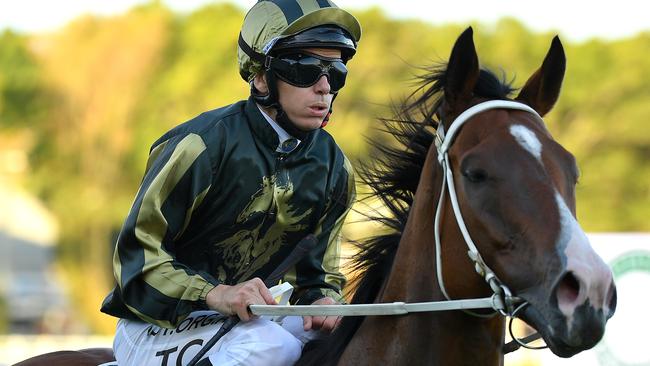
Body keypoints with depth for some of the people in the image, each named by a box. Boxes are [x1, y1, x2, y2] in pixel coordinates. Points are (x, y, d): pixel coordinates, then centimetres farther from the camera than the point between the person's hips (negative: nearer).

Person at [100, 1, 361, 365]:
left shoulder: (334, 168, 3)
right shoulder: (204, 145, -17)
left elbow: (318, 270, 12)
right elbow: (137, 254, -17)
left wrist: (324, 301, -13)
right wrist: (216, 294, -33)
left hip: (256, 319, 6)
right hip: (159, 327, -6)